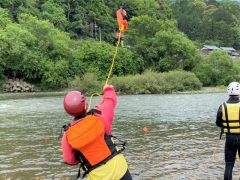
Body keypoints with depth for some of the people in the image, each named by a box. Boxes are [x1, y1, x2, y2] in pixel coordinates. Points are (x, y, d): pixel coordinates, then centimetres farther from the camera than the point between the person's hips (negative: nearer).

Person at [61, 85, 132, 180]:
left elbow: (69, 160, 0)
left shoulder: (68, 135, -10)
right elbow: (110, 99, 5)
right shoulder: (99, 116, -14)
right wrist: (108, 89, 27)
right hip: (117, 165, 0)